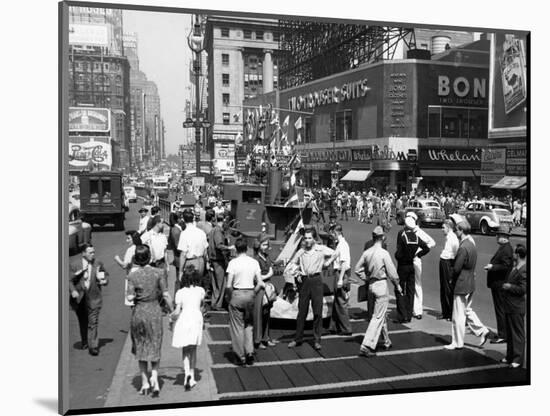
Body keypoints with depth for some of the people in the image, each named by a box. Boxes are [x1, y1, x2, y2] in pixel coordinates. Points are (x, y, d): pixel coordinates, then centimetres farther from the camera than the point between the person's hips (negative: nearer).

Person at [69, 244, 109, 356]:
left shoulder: (98, 265, 2)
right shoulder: (74, 266, -2)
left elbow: (106, 275, 13)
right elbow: (70, 280, -4)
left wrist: (105, 280, -9)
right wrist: (73, 291, -20)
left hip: (93, 299, -1)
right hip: (79, 299, 1)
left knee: (93, 323, -7)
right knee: (83, 323, 17)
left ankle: (93, 346, -5)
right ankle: (84, 342, 36)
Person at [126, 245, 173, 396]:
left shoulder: (132, 275, -7)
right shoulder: (158, 273, -6)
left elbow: (130, 298, -12)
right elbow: (166, 295, -7)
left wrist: (132, 294, 9)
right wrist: (172, 312, 2)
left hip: (139, 312, 0)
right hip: (155, 311, 0)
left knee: (140, 348, 15)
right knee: (154, 347, 13)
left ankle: (145, 382, 17)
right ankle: (154, 378, -3)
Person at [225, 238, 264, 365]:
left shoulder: (233, 263, -10)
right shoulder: (254, 262, 0)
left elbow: (228, 285, -14)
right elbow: (260, 283, -2)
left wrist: (229, 296, 2)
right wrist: (252, 293, 10)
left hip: (237, 294, -3)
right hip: (250, 293, 3)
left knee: (237, 326, 8)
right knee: (248, 324, 19)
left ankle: (241, 356, 12)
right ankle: (250, 352, 11)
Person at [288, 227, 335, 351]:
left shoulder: (321, 249, 0)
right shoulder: (301, 251, 8)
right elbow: (292, 264, 20)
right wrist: (297, 274, 7)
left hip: (316, 280, -2)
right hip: (304, 281, 2)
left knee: (317, 311, 0)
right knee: (302, 311, 6)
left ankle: (317, 340, 7)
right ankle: (298, 339, 15)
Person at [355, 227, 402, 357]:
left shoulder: (366, 253, 0)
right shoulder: (384, 253, -14)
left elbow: (358, 269, 3)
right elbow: (392, 273, -11)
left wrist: (367, 279, 12)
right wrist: (397, 286, 3)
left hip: (371, 286, 6)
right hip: (381, 284, -6)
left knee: (379, 315, 19)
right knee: (378, 317, -3)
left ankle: (387, 341, 33)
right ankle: (367, 346, -8)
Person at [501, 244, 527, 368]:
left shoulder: (523, 270, -20)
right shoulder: (514, 268, 10)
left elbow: (523, 289, -23)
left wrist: (509, 287, -16)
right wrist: (505, 285, 6)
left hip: (517, 308, -9)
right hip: (509, 306, 10)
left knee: (518, 333, 2)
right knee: (509, 333, 17)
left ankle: (518, 359, 10)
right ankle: (510, 356, 27)